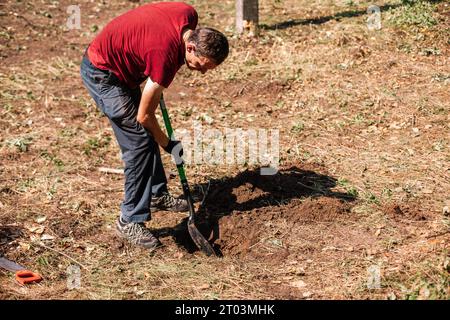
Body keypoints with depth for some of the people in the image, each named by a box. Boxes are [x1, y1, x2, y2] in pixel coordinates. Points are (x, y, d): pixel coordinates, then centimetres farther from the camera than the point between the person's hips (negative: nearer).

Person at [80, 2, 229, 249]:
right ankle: (130, 221, -7)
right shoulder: (166, 55, -33)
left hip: (121, 68, 10)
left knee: (147, 135, 17)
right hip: (101, 73, -10)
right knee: (139, 141, -12)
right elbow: (144, 116, -22)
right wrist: (168, 145, -6)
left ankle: (156, 195, 33)